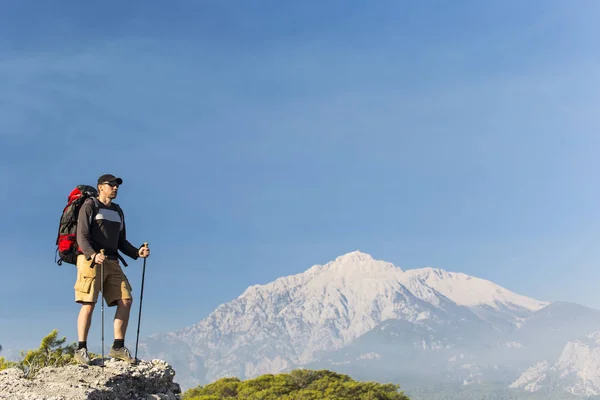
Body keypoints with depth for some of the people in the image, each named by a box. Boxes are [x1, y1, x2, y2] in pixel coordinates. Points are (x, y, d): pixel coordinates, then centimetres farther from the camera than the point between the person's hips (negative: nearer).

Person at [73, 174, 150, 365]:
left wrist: (137, 252, 3)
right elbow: (82, 236, -8)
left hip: (112, 263, 6)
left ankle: (118, 347, -3)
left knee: (125, 300, -6)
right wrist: (93, 255, -26)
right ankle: (81, 349, -4)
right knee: (89, 304, -11)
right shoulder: (89, 206, 2)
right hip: (91, 260, -6)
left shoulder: (118, 212, 22)